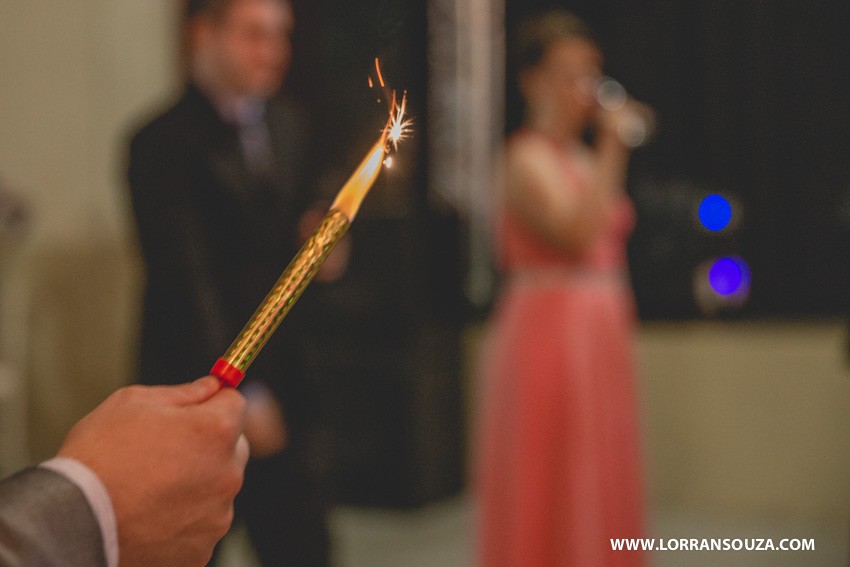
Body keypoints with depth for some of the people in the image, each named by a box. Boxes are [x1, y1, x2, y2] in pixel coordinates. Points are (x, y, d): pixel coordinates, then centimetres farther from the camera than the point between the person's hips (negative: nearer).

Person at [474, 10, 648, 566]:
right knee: (552, 485, -1)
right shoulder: (528, 157, -9)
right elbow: (578, 234, -24)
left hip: (599, 337, 9)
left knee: (598, 480, 13)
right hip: (549, 328, -8)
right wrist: (611, 151, -19)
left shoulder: (583, 157, 15)